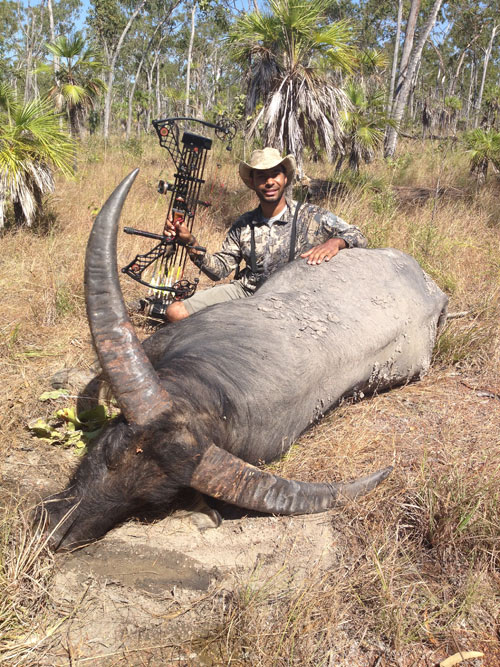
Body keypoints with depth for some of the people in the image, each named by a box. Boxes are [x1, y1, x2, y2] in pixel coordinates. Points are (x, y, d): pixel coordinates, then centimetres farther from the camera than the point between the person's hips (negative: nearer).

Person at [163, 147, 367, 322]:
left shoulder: (312, 217, -3)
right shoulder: (244, 225, 9)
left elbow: (358, 237, -3)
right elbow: (219, 269, 7)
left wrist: (335, 242, -27)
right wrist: (191, 243, -7)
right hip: (244, 291, 4)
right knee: (176, 312, -11)